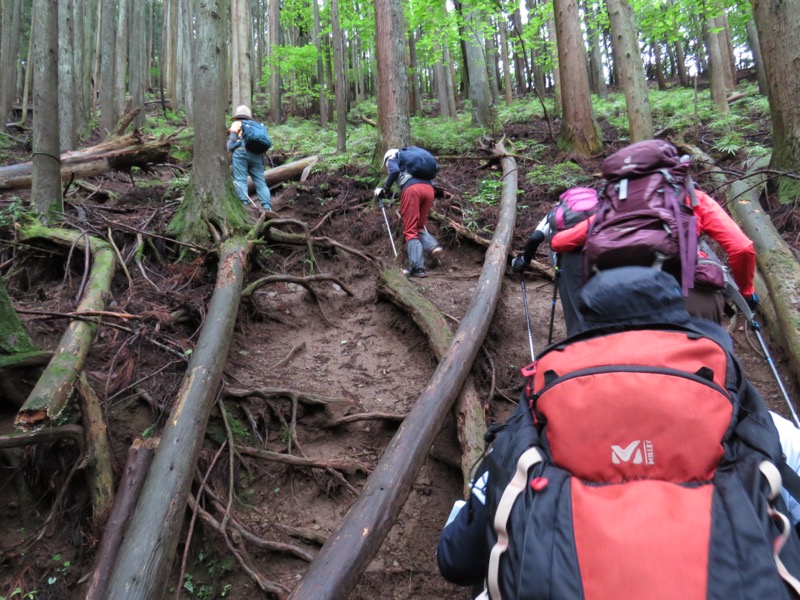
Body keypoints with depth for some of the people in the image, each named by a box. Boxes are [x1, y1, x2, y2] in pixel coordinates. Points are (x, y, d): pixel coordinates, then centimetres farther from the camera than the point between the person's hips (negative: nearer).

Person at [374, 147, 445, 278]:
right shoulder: (409, 156, 39)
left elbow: (395, 171, -2)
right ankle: (433, 246, -12)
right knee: (419, 227, 17)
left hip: (411, 188, -5)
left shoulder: (392, 158, 21)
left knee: (410, 231, -4)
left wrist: (384, 189, 2)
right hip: (429, 188, 6)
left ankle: (417, 268, -16)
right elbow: (432, 170, 30)